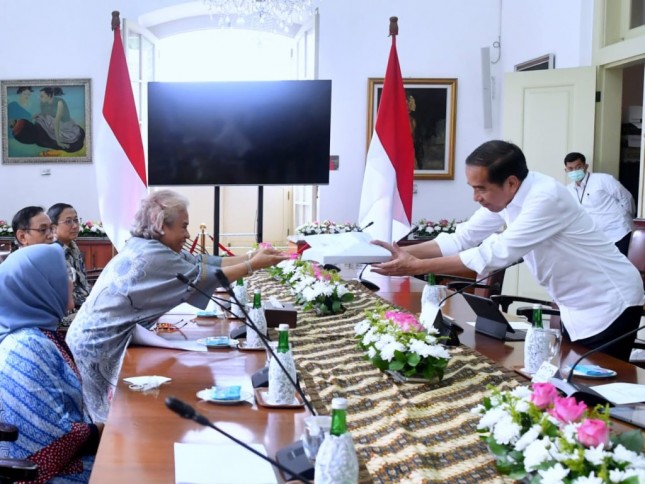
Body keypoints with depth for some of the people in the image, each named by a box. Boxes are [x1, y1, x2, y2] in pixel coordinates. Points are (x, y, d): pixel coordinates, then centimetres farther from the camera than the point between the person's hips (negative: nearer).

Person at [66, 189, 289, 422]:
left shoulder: (149, 246, 4)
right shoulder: (151, 256, -26)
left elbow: (200, 262, 2)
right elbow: (202, 277, -23)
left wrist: (251, 256, -3)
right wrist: (253, 266, -16)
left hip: (104, 340, 9)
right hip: (97, 345, -9)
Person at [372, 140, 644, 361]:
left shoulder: (546, 198, -31)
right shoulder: (503, 195, -6)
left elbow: (496, 253, -35)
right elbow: (462, 238, -4)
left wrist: (417, 267, -35)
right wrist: (405, 252, -18)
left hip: (607, 304, -8)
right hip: (576, 305, 8)